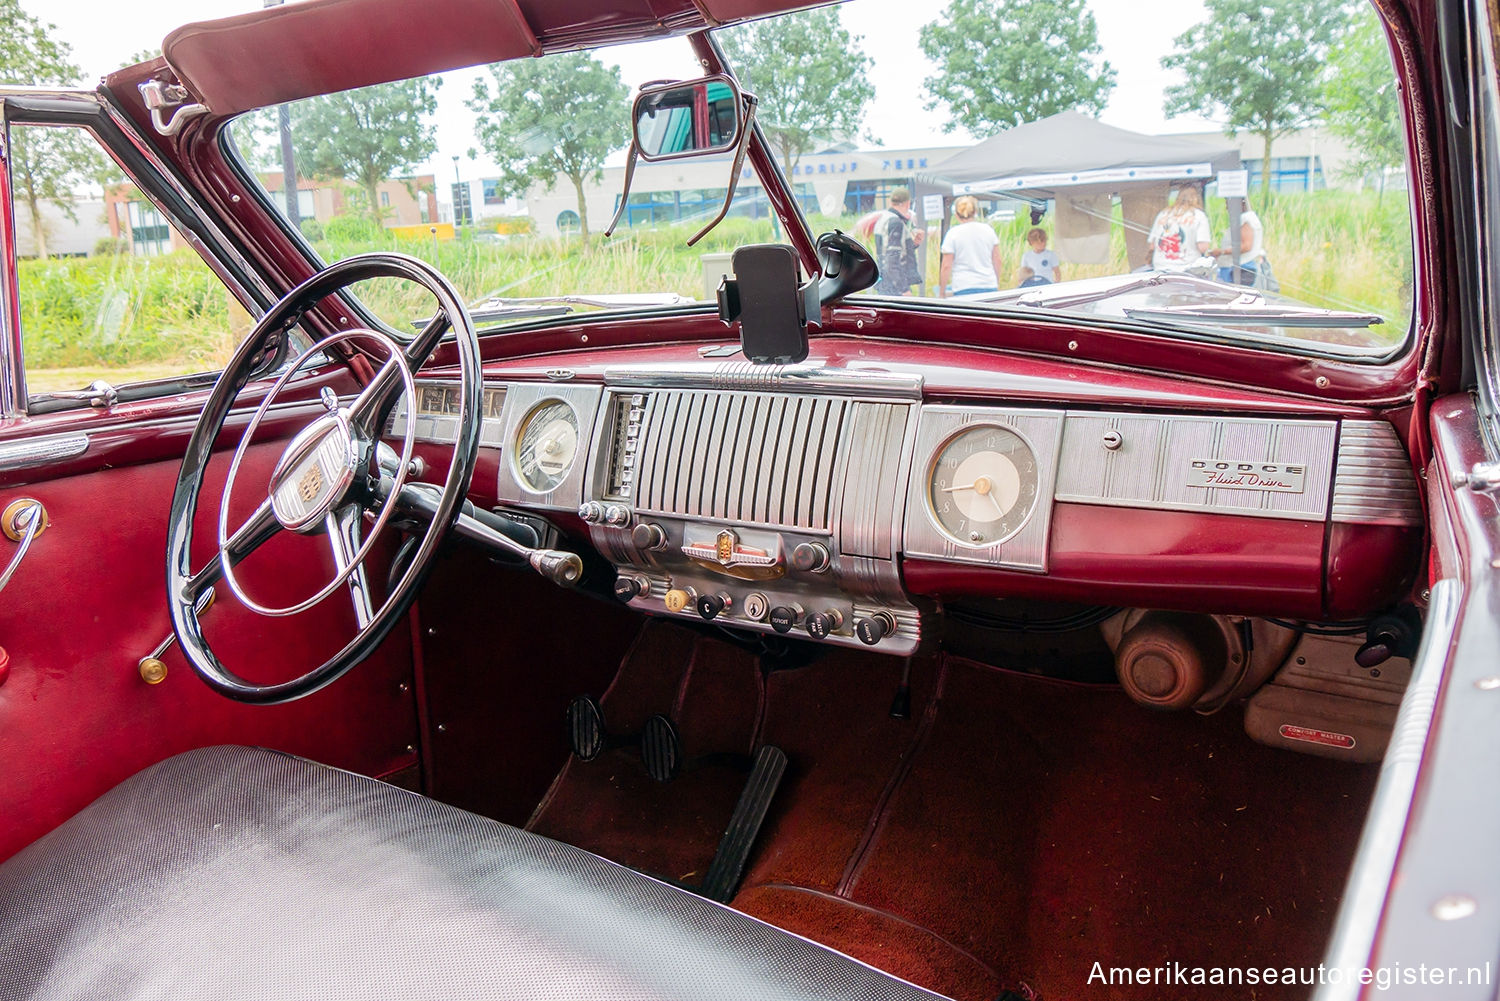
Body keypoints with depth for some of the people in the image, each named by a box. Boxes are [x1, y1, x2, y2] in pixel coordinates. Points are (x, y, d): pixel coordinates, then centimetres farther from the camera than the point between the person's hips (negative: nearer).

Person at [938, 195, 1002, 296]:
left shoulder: (953, 233, -2)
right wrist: (997, 285, 23)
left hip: (964, 289, -4)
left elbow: (946, 266, -5)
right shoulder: (988, 230, 9)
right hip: (989, 287, 4)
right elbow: (997, 261, 12)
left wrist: (941, 293, 2)